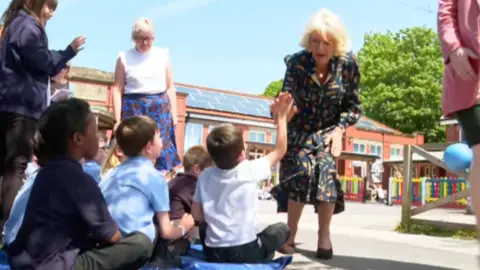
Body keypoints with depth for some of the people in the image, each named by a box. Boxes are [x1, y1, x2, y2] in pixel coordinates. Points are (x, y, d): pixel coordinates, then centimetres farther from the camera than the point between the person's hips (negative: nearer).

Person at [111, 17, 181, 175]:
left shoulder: (163, 55, 5)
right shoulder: (124, 58, 1)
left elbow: (170, 87, 9)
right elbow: (117, 89, -1)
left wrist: (174, 114, 5)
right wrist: (117, 119, -5)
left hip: (160, 109, 2)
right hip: (134, 109, -1)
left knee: (161, 152, 1)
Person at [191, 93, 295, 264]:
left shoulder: (205, 176, -5)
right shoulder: (250, 170, -15)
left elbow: (197, 215, 0)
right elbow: (280, 151, 0)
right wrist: (281, 118, 7)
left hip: (214, 255, 4)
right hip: (247, 254, -3)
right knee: (282, 229, 21)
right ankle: (260, 261, 9)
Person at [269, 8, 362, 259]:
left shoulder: (348, 64, -17)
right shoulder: (297, 62, -21)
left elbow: (354, 106, -7)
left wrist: (339, 129, -20)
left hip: (328, 129, 1)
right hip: (299, 129, 0)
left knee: (325, 170, -20)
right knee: (301, 172, -17)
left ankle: (324, 235, -4)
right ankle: (290, 232, 2)